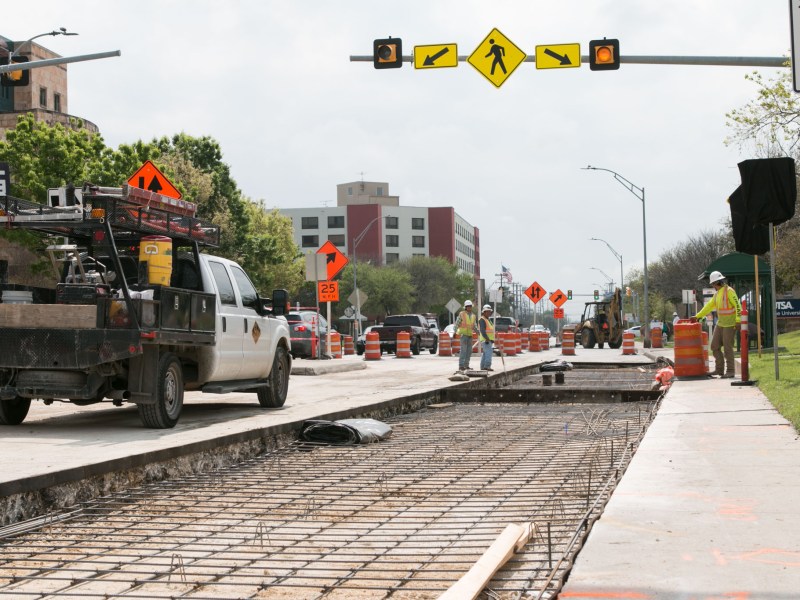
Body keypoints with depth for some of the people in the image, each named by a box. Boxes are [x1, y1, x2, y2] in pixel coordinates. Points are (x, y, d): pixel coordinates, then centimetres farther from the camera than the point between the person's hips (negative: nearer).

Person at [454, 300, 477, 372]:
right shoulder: (462, 314, -5)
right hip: (463, 334, -6)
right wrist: (455, 332, -19)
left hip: (470, 334, 6)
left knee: (469, 350, 5)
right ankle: (461, 366, -13)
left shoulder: (473, 315, 11)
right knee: (463, 350, -13)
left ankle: (466, 365, 11)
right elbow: (457, 323, -7)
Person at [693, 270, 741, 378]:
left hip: (730, 324, -9)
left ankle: (730, 371, 0)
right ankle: (719, 369, 13)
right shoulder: (717, 293, 14)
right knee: (715, 346, 7)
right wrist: (697, 316, 19)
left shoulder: (729, 291, -12)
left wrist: (738, 320, -25)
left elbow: (738, 305, -19)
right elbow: (709, 306, 21)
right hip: (720, 323, 9)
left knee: (727, 348, -7)